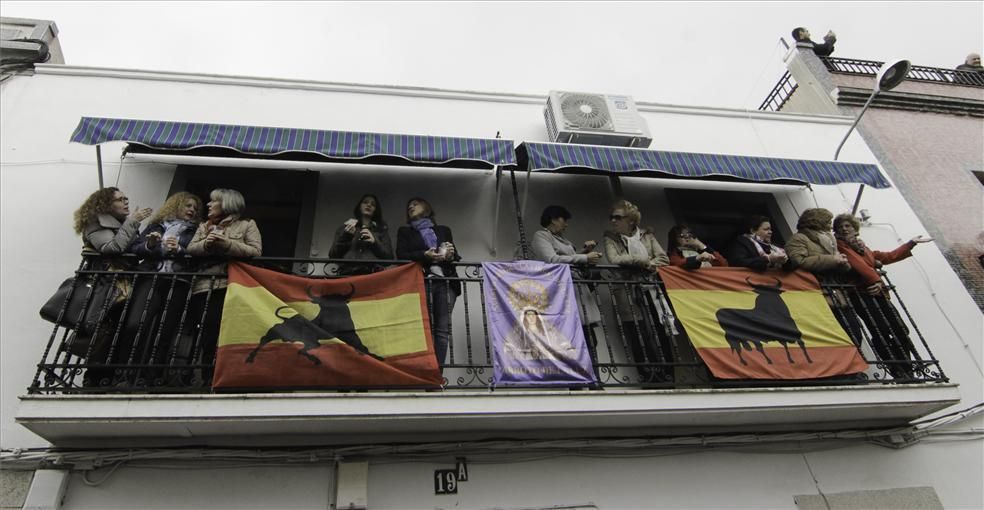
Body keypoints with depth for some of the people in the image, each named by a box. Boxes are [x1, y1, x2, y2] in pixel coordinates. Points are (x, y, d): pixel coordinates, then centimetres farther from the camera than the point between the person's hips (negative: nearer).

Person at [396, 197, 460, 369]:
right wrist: (425, 255, -11)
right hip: (421, 282, -1)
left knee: (443, 327, -10)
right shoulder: (404, 231, 21)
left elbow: (456, 256, 19)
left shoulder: (443, 230, 25)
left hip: (446, 281, 2)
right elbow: (401, 255, 5)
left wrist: (451, 254, -5)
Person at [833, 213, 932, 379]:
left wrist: (912, 243, 38)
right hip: (860, 294, -7)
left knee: (900, 330, 0)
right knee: (881, 331, -20)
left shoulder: (864, 248, 27)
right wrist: (876, 280, -19)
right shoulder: (839, 246, 3)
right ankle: (897, 372, -18)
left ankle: (907, 372, 7)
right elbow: (856, 263, -10)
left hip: (877, 292, 8)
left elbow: (889, 256, 34)